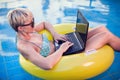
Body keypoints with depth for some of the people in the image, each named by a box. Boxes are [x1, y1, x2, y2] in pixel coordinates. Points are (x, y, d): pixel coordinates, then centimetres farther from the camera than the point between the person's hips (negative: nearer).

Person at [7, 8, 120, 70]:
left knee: (102, 28, 5)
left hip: (60, 48, 9)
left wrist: (55, 34, -3)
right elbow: (47, 65, -41)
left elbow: (45, 23, 15)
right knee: (107, 35, -5)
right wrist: (61, 49, -26)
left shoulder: (27, 31, -3)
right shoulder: (23, 46, -28)